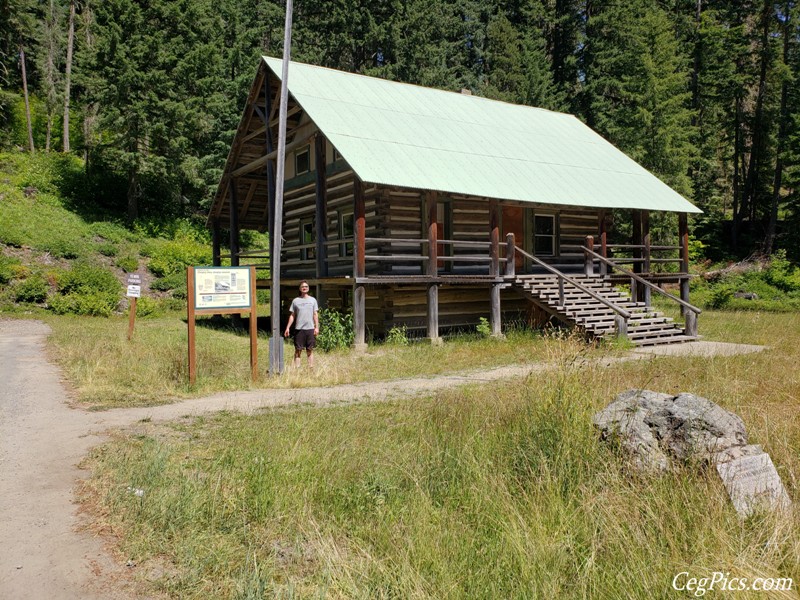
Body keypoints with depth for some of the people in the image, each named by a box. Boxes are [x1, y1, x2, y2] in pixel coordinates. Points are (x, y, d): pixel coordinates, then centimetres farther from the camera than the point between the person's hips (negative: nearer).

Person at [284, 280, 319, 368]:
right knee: (298, 350, 1)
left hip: (310, 328, 0)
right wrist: (287, 328, 3)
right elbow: (292, 315, 9)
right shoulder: (295, 300, 7)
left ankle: (311, 368, 9)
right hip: (299, 329, 0)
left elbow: (315, 314, 7)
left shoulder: (313, 300, 9)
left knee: (310, 350, 5)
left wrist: (317, 327, -1)